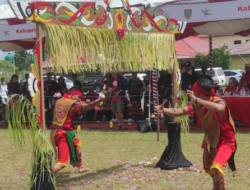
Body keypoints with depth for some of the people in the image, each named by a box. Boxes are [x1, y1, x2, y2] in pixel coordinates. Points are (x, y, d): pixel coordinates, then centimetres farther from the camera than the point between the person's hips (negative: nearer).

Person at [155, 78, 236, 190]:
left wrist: (196, 100, -53)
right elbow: (181, 111, -8)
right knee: (208, 168, 26)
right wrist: (163, 110, -24)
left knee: (216, 167, -31)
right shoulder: (198, 105, -10)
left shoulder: (218, 102, -32)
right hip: (210, 141, 8)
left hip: (225, 142, -8)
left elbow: (218, 108, -56)